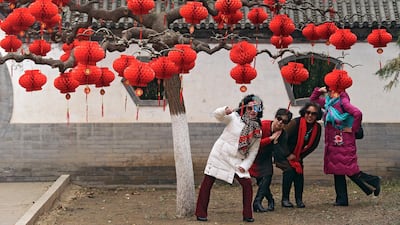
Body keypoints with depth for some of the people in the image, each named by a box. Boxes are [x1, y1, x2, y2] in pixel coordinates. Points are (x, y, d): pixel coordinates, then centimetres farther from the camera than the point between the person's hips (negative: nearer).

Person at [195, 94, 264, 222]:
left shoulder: (257, 130, 1)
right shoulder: (234, 118, -7)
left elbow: (253, 151, 4)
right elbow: (217, 115, -18)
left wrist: (245, 165, -7)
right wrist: (225, 111, -41)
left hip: (237, 161, 3)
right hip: (220, 154, -3)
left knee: (247, 184, -7)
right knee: (207, 182, -2)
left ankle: (247, 215, 6)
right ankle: (200, 213, 9)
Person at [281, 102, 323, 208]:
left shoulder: (317, 128, -8)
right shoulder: (295, 123, -25)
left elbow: (313, 145, 0)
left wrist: (300, 156, -5)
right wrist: (288, 155, -15)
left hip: (299, 156, 5)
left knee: (299, 173, -4)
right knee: (289, 171, -16)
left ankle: (299, 200, 6)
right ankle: (285, 199, -6)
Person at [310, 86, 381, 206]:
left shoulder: (343, 102, -13)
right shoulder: (328, 102, 12)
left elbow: (357, 113, -26)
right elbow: (313, 99, 26)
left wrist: (352, 129, -17)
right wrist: (318, 90, 8)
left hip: (344, 142, -9)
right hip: (333, 143, 9)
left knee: (349, 169, -8)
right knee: (337, 170, 8)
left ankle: (373, 182, 12)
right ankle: (342, 199, 13)